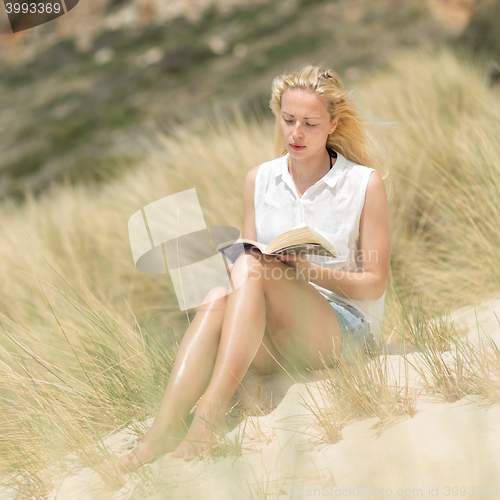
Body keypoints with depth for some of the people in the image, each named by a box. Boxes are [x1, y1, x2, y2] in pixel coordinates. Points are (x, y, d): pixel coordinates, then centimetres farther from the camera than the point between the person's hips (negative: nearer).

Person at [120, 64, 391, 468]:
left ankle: (210, 413, -46)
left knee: (250, 269, -31)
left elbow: (375, 283, 0)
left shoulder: (365, 183, 1)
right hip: (273, 340, 4)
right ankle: (164, 428, -48)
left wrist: (309, 270, -17)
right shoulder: (259, 180, 13)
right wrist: (244, 267, -10)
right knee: (218, 299, -32)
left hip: (345, 331, -3)